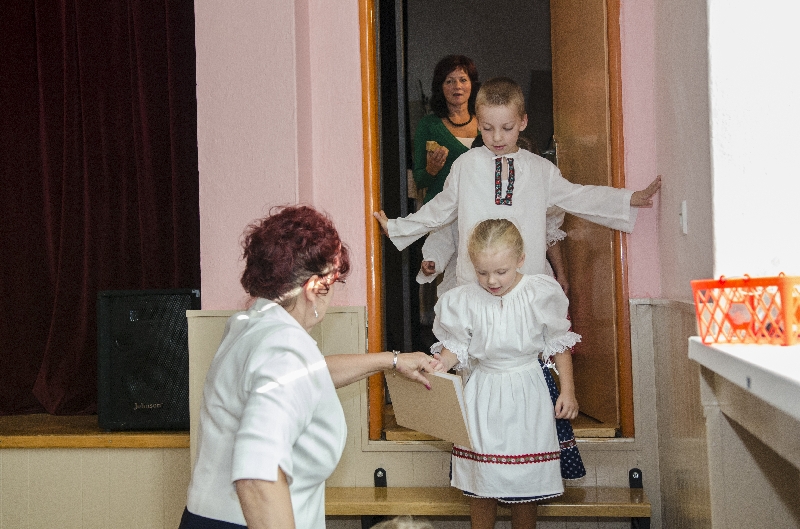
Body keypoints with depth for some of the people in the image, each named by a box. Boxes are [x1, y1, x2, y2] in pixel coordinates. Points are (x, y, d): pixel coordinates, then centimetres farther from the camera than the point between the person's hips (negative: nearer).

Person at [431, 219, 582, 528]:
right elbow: (455, 347, 3)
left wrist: (567, 391, 1)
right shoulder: (464, 301, -7)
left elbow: (560, 344, 2)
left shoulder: (540, 294, -8)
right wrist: (435, 369, -17)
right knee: (481, 483, 5)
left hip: (528, 397, 0)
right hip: (483, 396, 1)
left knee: (525, 481, 7)